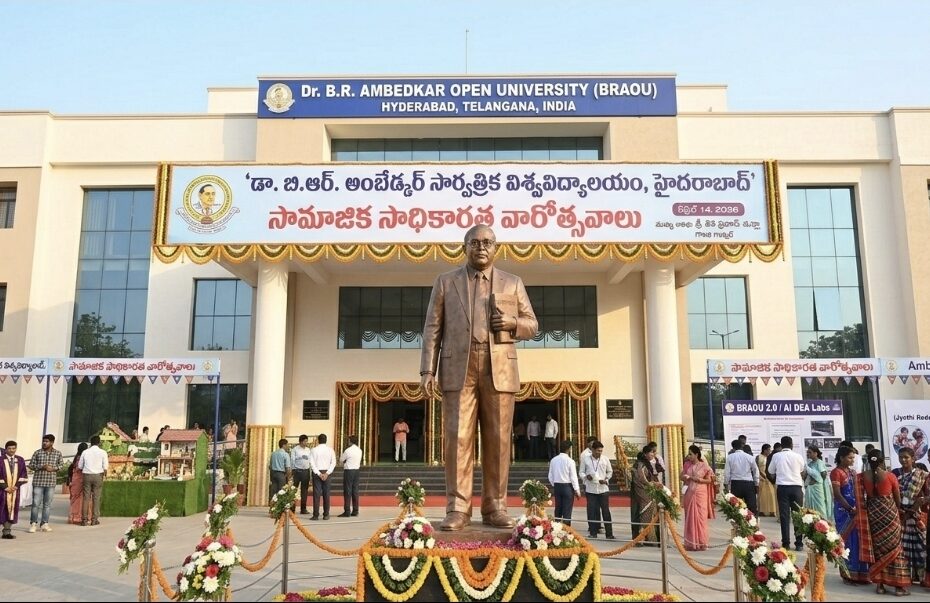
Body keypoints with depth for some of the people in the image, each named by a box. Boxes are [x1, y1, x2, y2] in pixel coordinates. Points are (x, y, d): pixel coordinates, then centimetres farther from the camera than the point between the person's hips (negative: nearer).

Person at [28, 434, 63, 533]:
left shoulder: (58, 453, 5)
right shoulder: (37, 453, 1)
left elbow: (60, 465, 11)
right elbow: (31, 465, 2)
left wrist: (53, 468, -10)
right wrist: (41, 467, -14)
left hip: (51, 482, 1)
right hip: (38, 481, -1)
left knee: (47, 504, 7)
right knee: (36, 503, -3)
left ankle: (44, 523, 15)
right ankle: (33, 523, 8)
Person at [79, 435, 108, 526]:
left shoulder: (85, 452, 5)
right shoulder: (102, 453, -1)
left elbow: (80, 467, 7)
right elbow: (105, 467, -4)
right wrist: (104, 474, 14)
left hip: (87, 475, 2)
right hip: (98, 475, -2)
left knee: (86, 497, 5)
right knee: (96, 498, 3)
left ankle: (84, 519, 4)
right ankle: (94, 519, 4)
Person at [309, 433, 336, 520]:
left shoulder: (314, 450, -3)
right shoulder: (330, 450, 2)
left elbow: (312, 463, -9)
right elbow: (333, 463, -4)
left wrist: (318, 473, -10)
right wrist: (327, 473, -8)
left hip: (317, 472, -2)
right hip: (326, 472, 2)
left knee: (316, 493, -1)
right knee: (326, 493, 6)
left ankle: (316, 515, -3)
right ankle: (326, 514, 7)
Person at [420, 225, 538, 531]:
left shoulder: (512, 283, 16)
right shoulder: (445, 282, 13)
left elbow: (532, 325, 16)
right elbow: (432, 328, 7)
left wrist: (511, 322, -7)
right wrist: (428, 370, -3)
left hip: (500, 370, 1)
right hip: (458, 369, -1)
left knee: (497, 440, 0)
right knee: (457, 438, -6)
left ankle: (494, 508, 8)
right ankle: (457, 508, -1)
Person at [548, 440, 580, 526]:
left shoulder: (553, 460, 3)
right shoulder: (570, 461, -13)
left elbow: (550, 476, 8)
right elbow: (573, 477, -12)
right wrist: (577, 490, -5)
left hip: (557, 486, 5)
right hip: (567, 486, -5)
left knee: (558, 509, 14)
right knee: (567, 510, 0)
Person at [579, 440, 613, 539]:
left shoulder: (605, 459, 1)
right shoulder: (586, 459, -2)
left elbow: (610, 471, 14)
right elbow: (581, 472, 4)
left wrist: (606, 479, -3)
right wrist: (585, 477, -17)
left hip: (603, 489, 0)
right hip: (590, 489, 0)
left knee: (606, 511, 1)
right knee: (592, 511, 2)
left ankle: (609, 533, 7)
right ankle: (593, 532, 12)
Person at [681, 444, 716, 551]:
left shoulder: (704, 466, -3)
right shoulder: (688, 466, 9)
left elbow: (709, 480, -1)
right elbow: (682, 477, 15)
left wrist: (698, 479, -14)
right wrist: (686, 478, -7)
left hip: (700, 494, -4)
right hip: (689, 494, 4)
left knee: (700, 517, -4)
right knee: (689, 518, 4)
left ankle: (701, 543, 4)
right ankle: (690, 543, 9)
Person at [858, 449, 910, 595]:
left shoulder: (863, 476, -2)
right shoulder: (890, 475, -7)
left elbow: (861, 498, -1)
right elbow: (898, 499, 2)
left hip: (872, 514, 2)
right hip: (890, 513, -2)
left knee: (876, 547, 11)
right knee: (894, 547, 7)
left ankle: (879, 584, 11)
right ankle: (899, 585, 7)